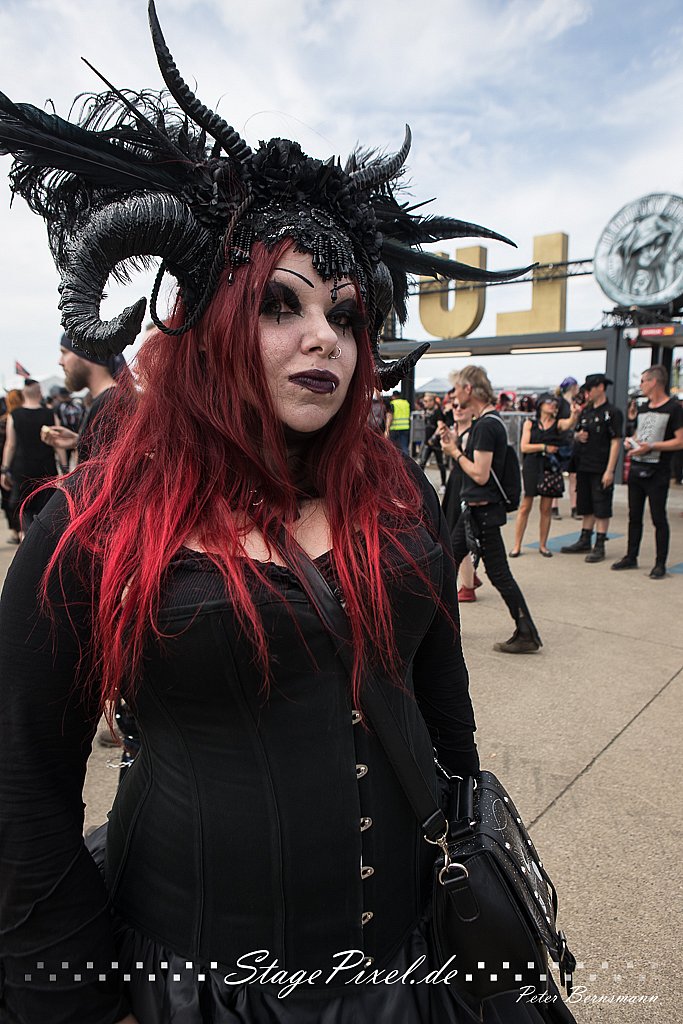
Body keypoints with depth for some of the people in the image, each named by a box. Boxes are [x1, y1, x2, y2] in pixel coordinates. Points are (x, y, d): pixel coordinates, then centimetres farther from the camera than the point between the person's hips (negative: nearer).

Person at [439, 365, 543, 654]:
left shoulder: (486, 425, -20)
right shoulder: (487, 420, 11)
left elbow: (480, 474, -23)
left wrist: (455, 452, -11)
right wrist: (455, 442, 7)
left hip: (483, 510, -11)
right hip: (475, 508, 11)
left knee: (498, 573, -3)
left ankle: (527, 635, 7)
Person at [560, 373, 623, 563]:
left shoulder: (612, 412, -9)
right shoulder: (586, 412, 13)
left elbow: (616, 442, -13)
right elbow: (576, 434, 23)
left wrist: (610, 471, -18)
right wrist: (578, 436, -4)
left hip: (601, 469, -7)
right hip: (584, 467, 7)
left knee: (602, 509, 0)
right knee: (587, 507, 15)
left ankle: (599, 546, 6)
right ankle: (585, 542, 25)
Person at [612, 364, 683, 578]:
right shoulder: (643, 408, 14)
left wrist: (650, 446, -21)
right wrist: (630, 441, 2)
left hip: (657, 473, -7)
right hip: (636, 469, 7)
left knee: (659, 518, -1)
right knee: (634, 516, 13)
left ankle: (660, 564, 8)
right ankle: (631, 557, 24)